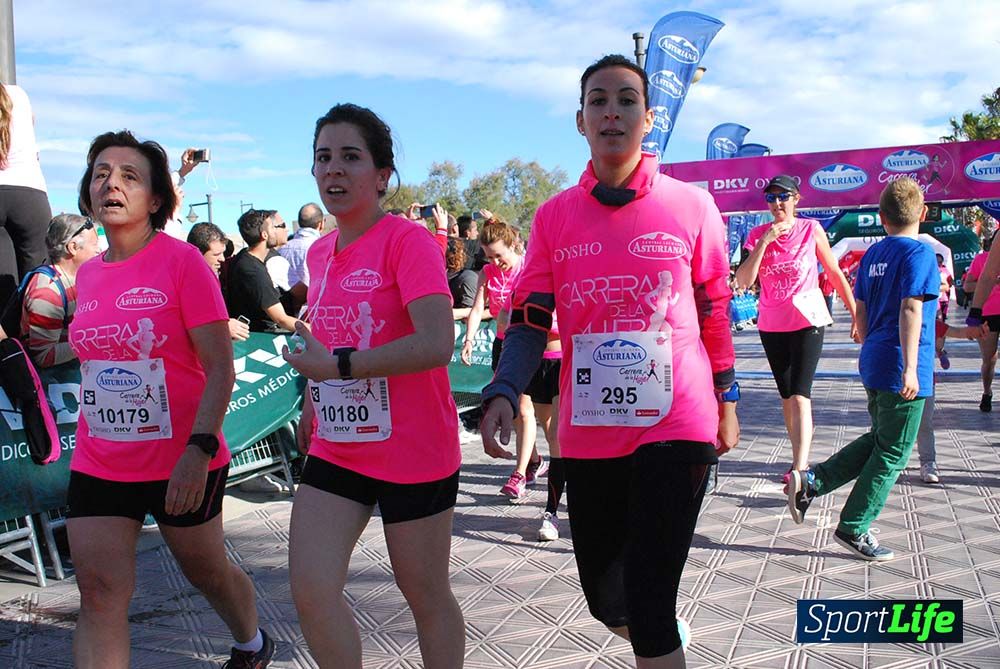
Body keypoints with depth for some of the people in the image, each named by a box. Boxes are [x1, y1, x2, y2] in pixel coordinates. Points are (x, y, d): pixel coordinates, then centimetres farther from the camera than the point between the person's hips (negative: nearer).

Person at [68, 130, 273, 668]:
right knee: (99, 593, -1)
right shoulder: (88, 274, 4)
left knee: (206, 570, 15)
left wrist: (199, 450, -25)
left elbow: (220, 368, -18)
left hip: (183, 463, -4)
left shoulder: (182, 261, -13)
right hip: (99, 464, 5)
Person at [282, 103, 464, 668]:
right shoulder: (320, 254, 8)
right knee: (311, 590, 1)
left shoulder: (408, 241, -15)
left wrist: (338, 365, -25)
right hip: (336, 450, 6)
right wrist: (311, 408, 18)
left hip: (413, 454, -6)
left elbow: (438, 344, -28)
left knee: (426, 594, 10)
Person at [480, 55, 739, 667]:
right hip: (589, 436, 3)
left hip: (676, 427, -3)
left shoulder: (691, 206, -2)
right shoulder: (555, 217, 3)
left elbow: (715, 311, 6)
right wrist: (503, 394, -13)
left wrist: (726, 402, 10)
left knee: (648, 605, -8)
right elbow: (531, 319, 2)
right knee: (605, 600, 17)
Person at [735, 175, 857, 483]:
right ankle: (800, 459, 25)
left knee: (800, 394, -15)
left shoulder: (811, 229, -2)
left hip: (807, 321, -4)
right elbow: (744, 281, -9)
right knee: (786, 395, 13)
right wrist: (764, 243, -16)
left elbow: (835, 274, 4)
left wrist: (856, 314, 5)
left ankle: (799, 468, -20)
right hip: (772, 325, 4)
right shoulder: (758, 235, 2)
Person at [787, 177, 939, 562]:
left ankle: (811, 481, 9)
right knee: (892, 454, 4)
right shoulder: (919, 253, -11)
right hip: (900, 371, -8)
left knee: (878, 440, 20)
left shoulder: (873, 254, 10)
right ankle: (853, 529, 9)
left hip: (873, 366, 8)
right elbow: (910, 310, -21)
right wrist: (910, 368, -23)